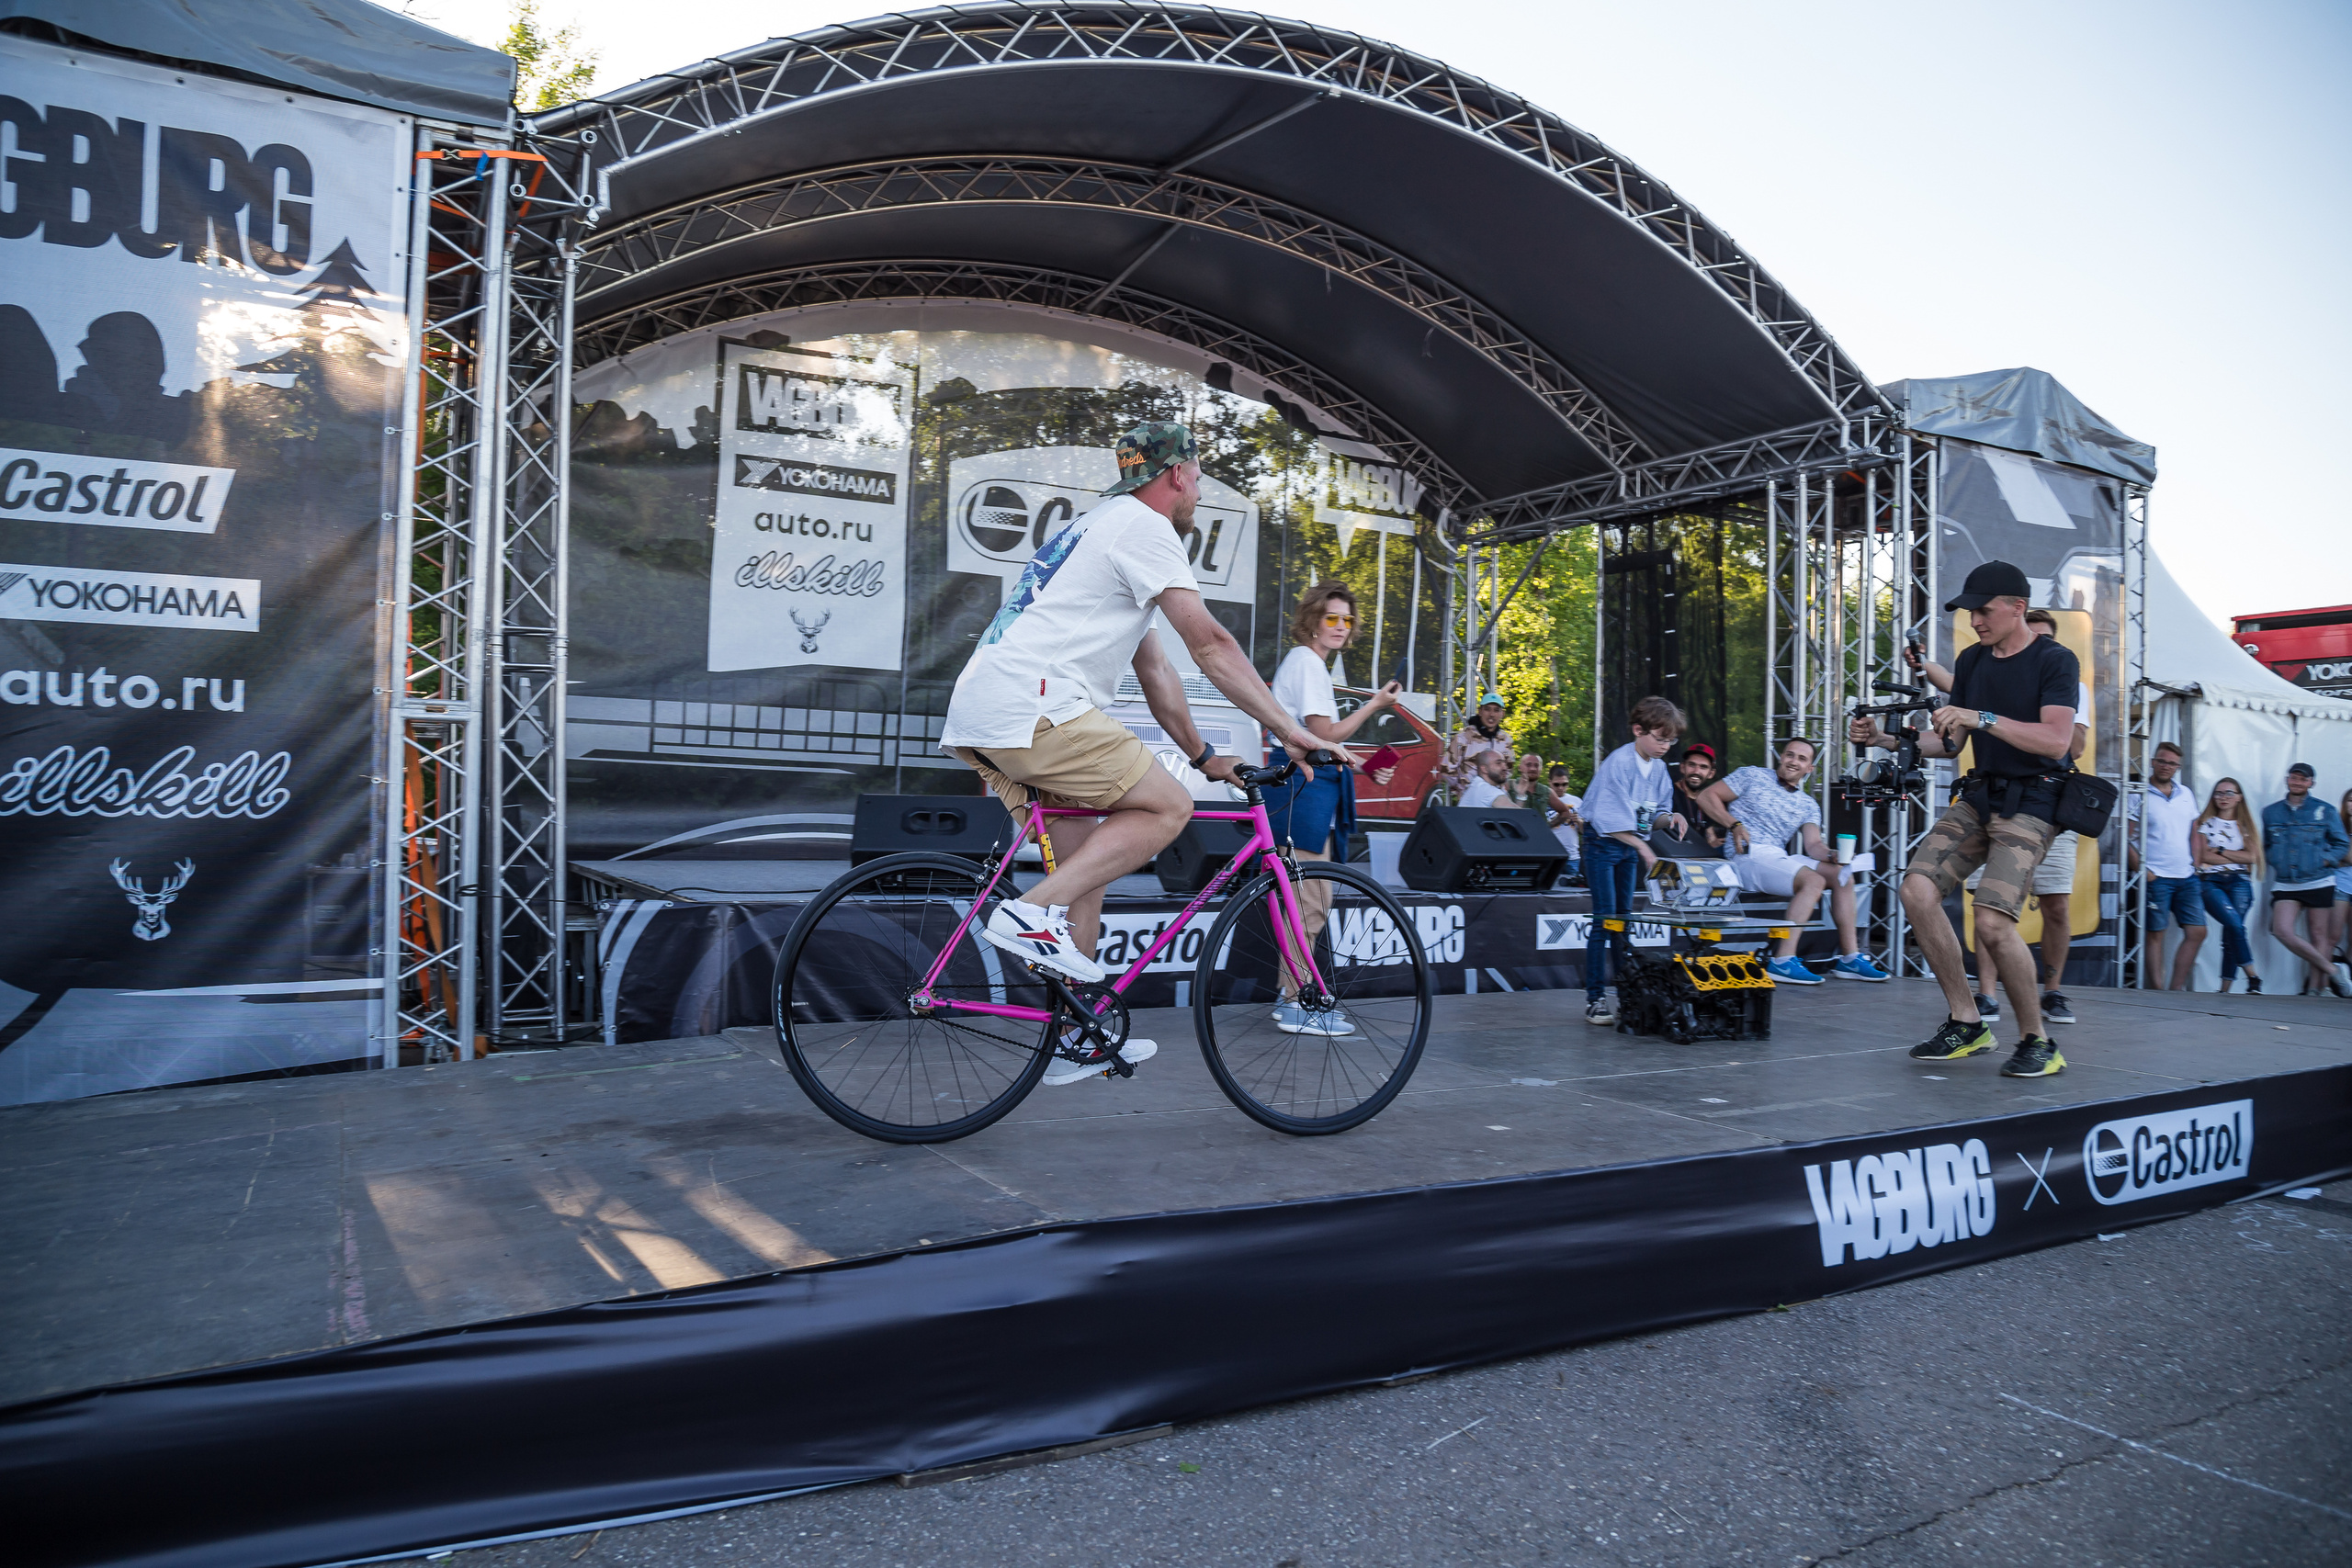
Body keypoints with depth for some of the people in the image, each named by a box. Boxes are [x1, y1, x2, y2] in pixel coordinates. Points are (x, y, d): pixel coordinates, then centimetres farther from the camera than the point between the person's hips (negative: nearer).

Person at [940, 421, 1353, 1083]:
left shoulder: (1105, 525, 29)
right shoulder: (1143, 525, -2)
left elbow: (1154, 667, 28)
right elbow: (1211, 644, -10)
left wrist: (1204, 755, 27)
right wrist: (1294, 732, -8)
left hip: (981, 715, 10)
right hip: (1030, 705, -10)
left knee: (1087, 863, 13)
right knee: (1168, 806, -6)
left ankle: (1076, 1039, 17)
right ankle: (1034, 913, -14)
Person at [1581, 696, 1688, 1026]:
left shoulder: (1658, 767, 3)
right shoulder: (1618, 763, -21)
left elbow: (1655, 811, 11)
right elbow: (1613, 821, -26)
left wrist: (1669, 818, -11)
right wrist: (1643, 848, -34)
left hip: (1632, 847, 8)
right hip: (1603, 845, -7)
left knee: (1624, 919, 12)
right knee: (1605, 920, -9)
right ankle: (1595, 999, -5)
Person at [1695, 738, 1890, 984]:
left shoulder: (1808, 805, 21)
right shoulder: (1753, 776, 6)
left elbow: (1813, 844, 8)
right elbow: (1707, 796, 1)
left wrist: (1831, 854, -16)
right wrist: (1734, 825, -13)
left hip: (1780, 858, 7)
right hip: (1748, 856, -7)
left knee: (1843, 876, -7)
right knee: (1813, 880, -28)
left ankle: (1849, 958, -5)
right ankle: (1782, 962, -34)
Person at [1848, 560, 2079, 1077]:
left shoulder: (2054, 660, -5)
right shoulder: (1972, 661, 15)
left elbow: (2057, 740, -18)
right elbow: (1949, 742, 16)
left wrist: (1984, 719, -25)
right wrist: (1886, 738, 1)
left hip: (2029, 804, -7)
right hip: (1977, 796, 7)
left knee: (1992, 921, -21)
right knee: (1917, 889, -13)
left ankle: (2037, 1041, 0)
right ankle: (1966, 1023, 0)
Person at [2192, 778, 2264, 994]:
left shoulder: (2245, 826, 17)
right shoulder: (2204, 823, 11)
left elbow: (2251, 857, 4)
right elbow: (2203, 856, 0)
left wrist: (2219, 851, 0)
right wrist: (2236, 856, 2)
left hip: (2239, 882, 2)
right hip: (2210, 882, -2)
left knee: (2231, 932, -8)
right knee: (2234, 923, -24)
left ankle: (2225, 989, -5)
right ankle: (2253, 977, -18)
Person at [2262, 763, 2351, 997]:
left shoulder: (2325, 811, 3)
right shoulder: (2271, 812, 9)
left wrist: (2325, 861, -6)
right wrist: (2276, 863, 2)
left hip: (2319, 883, -2)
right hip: (2284, 885, 2)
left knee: (2319, 937, 2)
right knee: (2282, 931, -15)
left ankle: (2316, 987, 11)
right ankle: (2330, 970, 2)